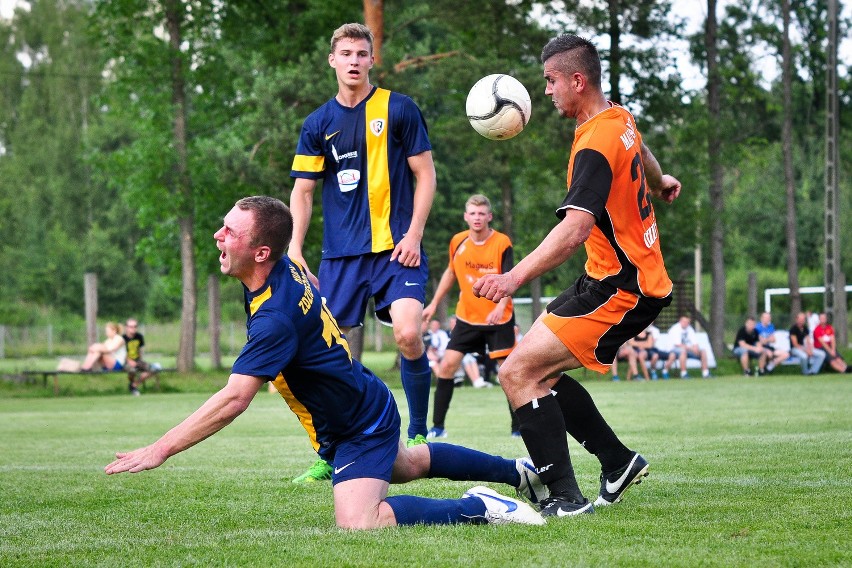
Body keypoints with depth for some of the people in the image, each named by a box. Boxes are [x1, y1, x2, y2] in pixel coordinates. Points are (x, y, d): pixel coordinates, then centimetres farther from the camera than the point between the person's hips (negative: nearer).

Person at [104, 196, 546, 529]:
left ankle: (479, 508, -13)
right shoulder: (286, 267, -10)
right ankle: (519, 472, 51)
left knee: (357, 524, -26)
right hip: (368, 407, 10)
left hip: (358, 430, -10)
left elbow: (233, 401, -41)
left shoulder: (276, 315, -36)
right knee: (410, 464, 35)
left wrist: (159, 450, -40)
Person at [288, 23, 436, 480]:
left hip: (396, 246, -3)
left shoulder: (398, 109, 1)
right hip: (340, 253, 3)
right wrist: (295, 249, -2)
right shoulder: (318, 124, 8)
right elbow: (302, 190, 10)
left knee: (408, 334, -20)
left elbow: (425, 174, 3)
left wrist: (414, 234, -7)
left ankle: (419, 436, 1)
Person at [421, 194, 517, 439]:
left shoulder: (502, 243, -13)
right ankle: (438, 426, 2)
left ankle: (517, 426, 8)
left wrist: (500, 307, -36)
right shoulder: (458, 241, -1)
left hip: (498, 318, -3)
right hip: (467, 318, 3)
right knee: (447, 365, -5)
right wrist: (434, 304, 16)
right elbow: (450, 272, 16)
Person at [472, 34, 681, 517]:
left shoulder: (594, 146, -21)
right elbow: (641, 153, 33)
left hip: (620, 291, -10)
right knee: (540, 371, 15)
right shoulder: (621, 120, 7)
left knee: (519, 373, -14)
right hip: (641, 278, 10)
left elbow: (575, 228, -34)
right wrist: (660, 182, 55)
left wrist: (514, 278, -42)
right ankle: (619, 462, 20)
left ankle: (566, 497, -16)